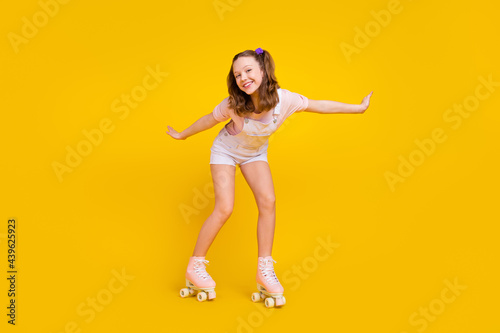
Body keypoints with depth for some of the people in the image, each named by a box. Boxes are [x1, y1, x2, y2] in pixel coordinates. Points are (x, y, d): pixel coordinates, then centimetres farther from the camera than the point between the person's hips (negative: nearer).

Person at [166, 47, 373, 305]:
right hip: (225, 151, -3)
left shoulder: (283, 99, -27)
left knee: (268, 201, -12)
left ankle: (264, 270, 0)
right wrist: (182, 135, 2)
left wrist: (359, 107, -6)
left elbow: (320, 105, -13)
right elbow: (209, 120, -13)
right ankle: (195, 267, 1)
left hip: (255, 153, 3)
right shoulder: (233, 104, -32)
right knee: (224, 209, -14)